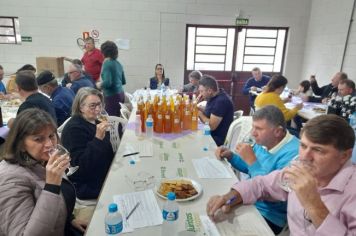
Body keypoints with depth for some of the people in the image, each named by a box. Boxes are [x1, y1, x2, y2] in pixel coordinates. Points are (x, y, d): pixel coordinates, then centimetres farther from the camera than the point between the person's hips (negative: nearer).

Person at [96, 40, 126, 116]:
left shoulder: (107, 63, -11)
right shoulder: (118, 63, 11)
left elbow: (107, 83, -20)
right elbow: (123, 81, 19)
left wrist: (99, 85, -1)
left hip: (112, 96, -8)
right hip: (121, 94, 8)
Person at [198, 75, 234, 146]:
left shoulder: (221, 101, -23)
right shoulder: (213, 97, 6)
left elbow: (211, 126, -25)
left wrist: (200, 114, -13)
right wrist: (198, 109, -2)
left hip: (218, 140, -8)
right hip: (210, 134, 8)